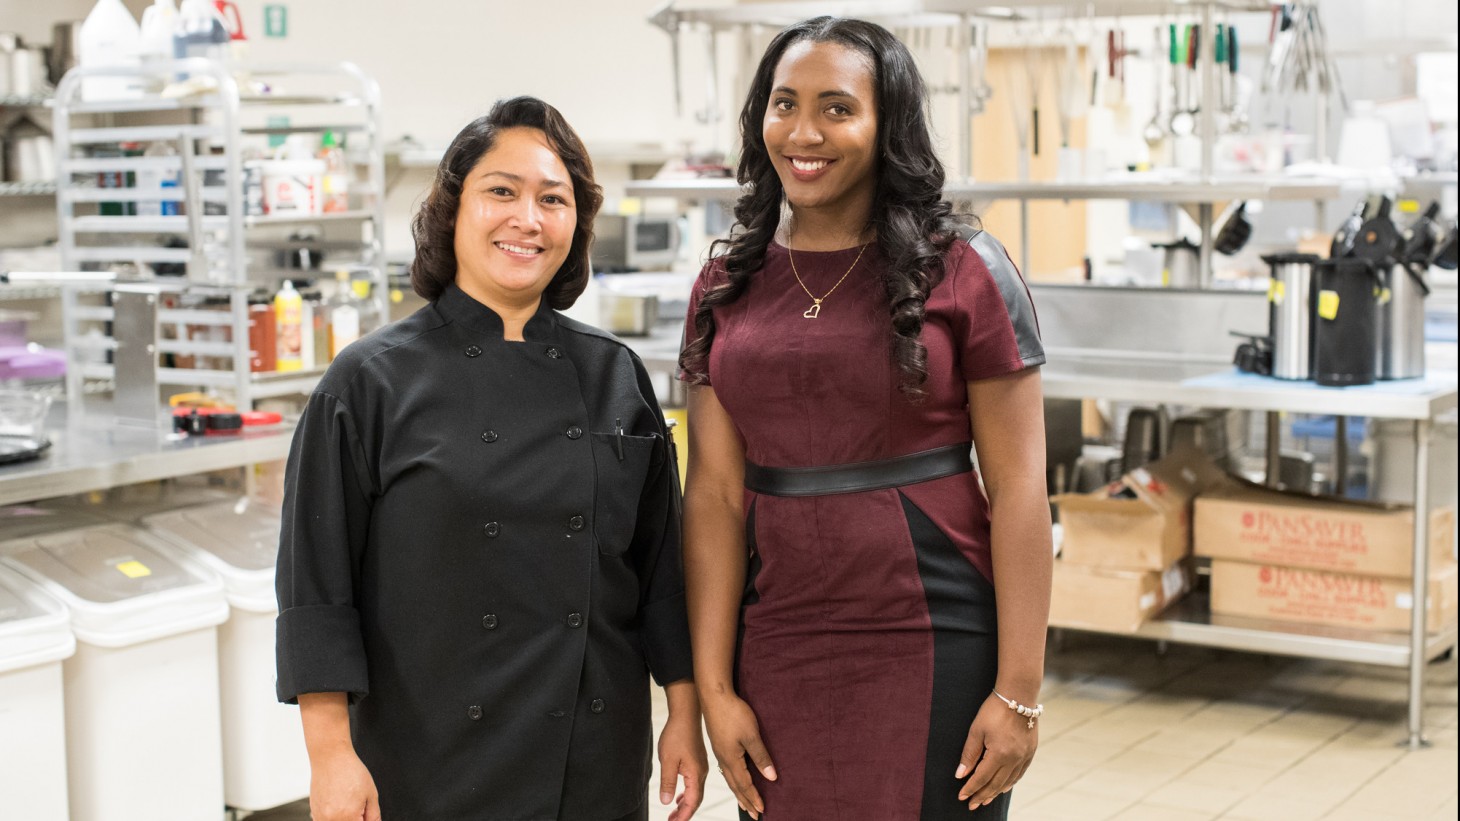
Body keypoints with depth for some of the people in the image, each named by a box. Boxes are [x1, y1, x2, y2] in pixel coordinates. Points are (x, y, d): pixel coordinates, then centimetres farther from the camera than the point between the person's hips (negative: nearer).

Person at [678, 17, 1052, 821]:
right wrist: (713, 686, -2)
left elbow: (1017, 487, -7)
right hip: (779, 654, 3)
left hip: (932, 646, -3)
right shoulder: (726, 286, 5)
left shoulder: (963, 272, -6)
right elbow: (716, 493, 2)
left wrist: (1019, 691, -11)